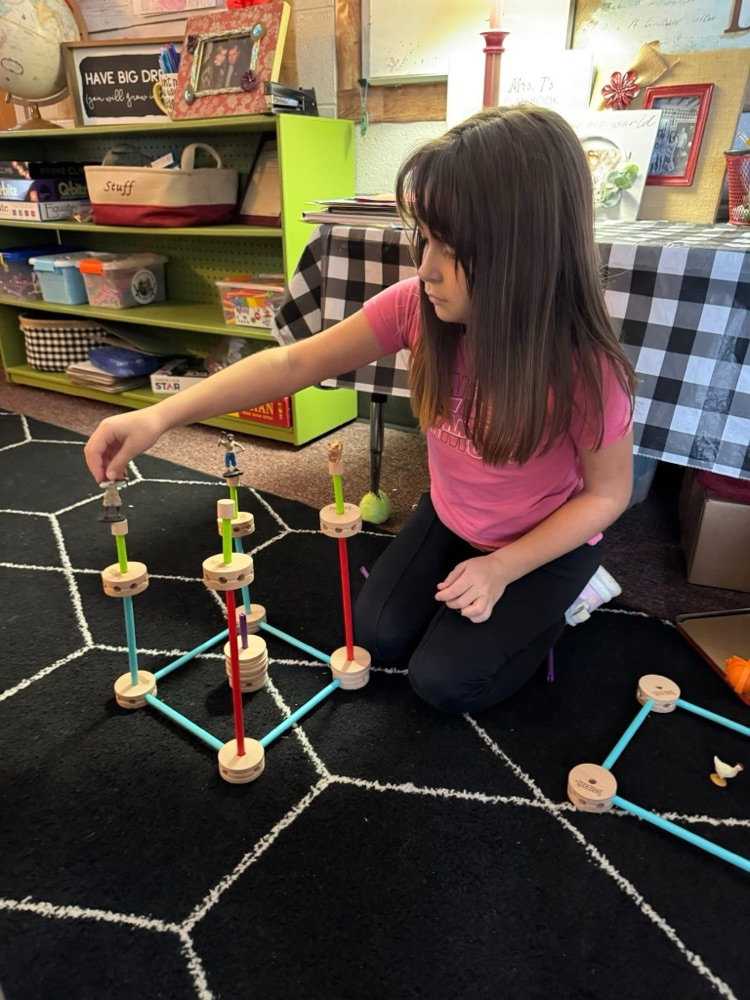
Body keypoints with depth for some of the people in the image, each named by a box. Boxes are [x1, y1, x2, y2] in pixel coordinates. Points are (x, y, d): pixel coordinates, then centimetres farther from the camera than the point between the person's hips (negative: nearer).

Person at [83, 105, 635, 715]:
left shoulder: (585, 370, -32)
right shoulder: (417, 306, -22)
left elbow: (607, 493, -16)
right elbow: (294, 364, -19)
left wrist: (501, 568, -21)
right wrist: (161, 415, -28)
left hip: (546, 541, -4)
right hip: (448, 518, 4)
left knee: (445, 681, -5)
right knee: (379, 636, 5)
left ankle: (557, 597, 19)